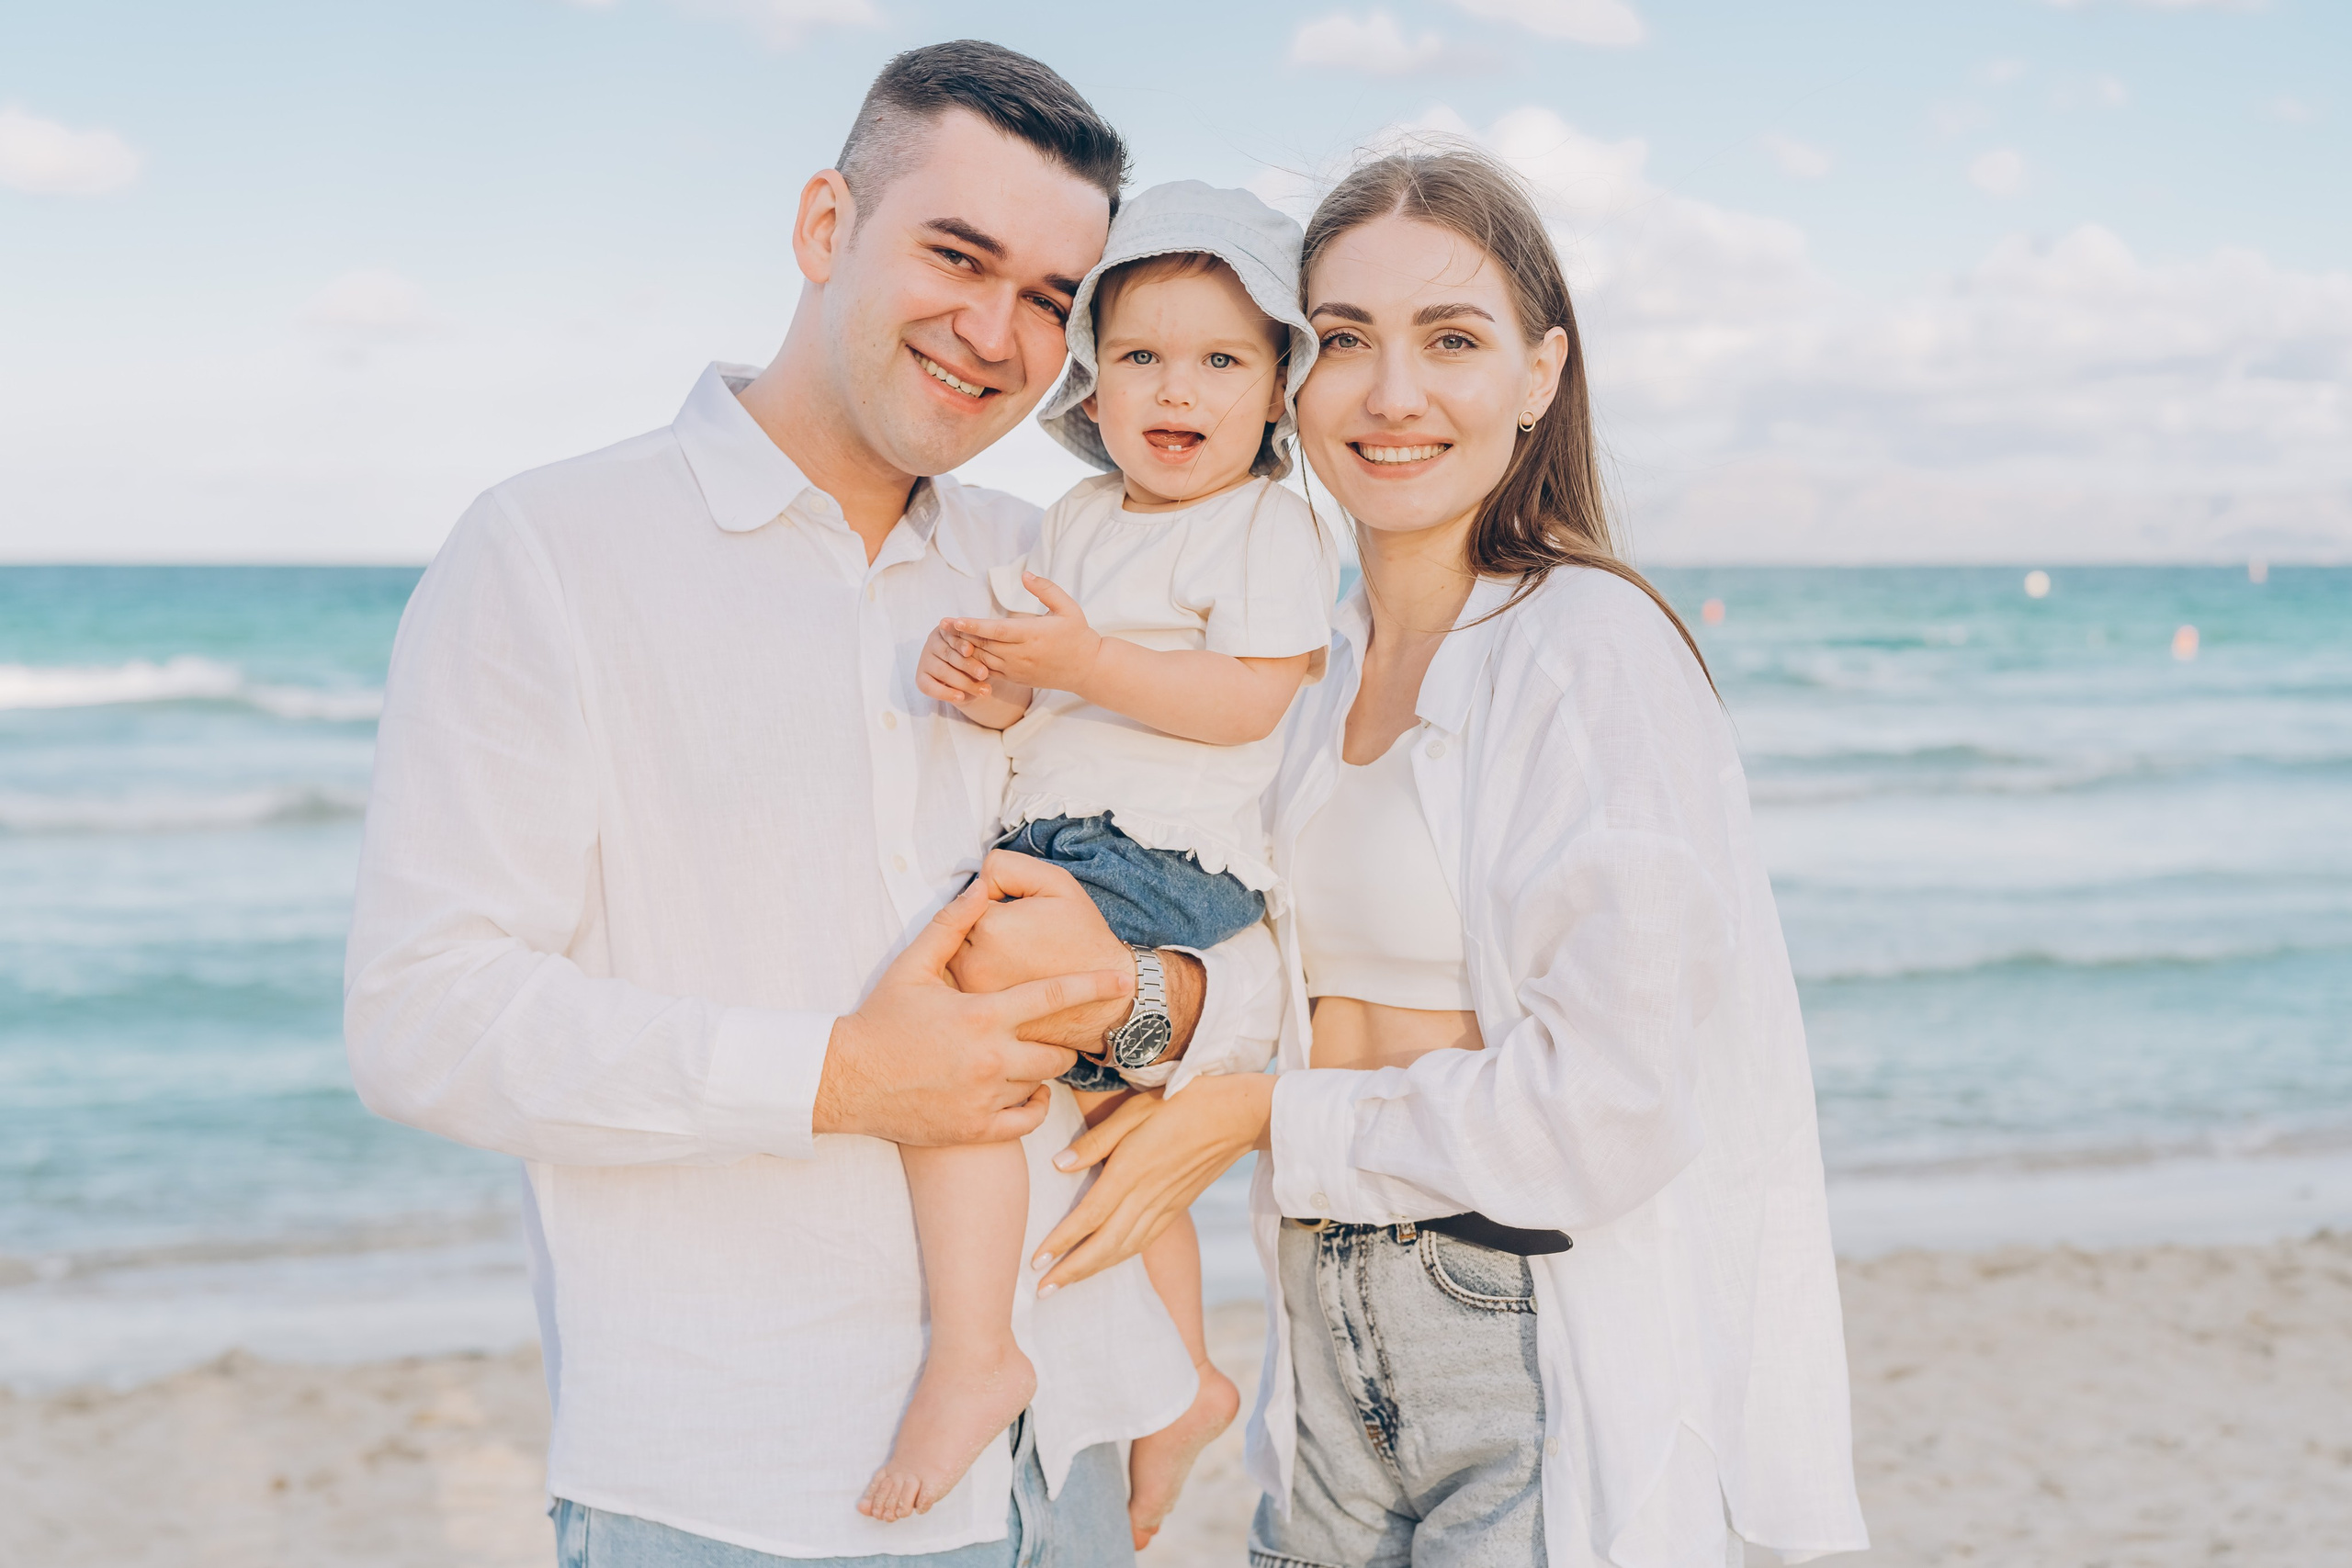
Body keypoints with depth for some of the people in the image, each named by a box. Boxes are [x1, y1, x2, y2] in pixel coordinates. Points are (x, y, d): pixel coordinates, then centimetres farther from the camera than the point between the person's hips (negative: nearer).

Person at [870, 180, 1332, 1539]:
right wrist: (982, 681, -9)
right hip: (1060, 848, 9)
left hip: (1170, 864, -9)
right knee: (1119, 1123, 20)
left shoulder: (1272, 527, -8)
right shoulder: (1080, 519, 15)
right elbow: (1038, 700, 14)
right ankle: (1185, 1380, 39)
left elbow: (1246, 701, -19)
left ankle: (973, 1357, -21)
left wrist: (1083, 661, -24)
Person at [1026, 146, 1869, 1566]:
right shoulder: (1325, 674, 8)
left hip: (1549, 1354, -6)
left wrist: (1265, 1120, -10)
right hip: (1333, 1344, 7)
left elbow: (1613, 1097, -19)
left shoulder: (1594, 646, -14)